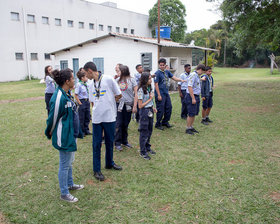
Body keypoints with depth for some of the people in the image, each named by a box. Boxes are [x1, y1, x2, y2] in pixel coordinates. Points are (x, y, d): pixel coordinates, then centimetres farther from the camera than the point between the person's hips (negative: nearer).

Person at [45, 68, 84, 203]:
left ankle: (70, 184, 42)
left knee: (69, 162, 24)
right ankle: (64, 193, 22)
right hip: (64, 137, -9)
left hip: (70, 135, 10)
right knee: (65, 165, 5)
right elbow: (53, 118, -17)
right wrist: (50, 134, -2)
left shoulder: (66, 94, 5)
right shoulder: (59, 98, -26)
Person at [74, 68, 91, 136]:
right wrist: (80, 103, -15)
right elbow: (76, 95, -13)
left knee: (87, 117, 14)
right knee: (81, 118, 3)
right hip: (82, 102, -7)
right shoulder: (78, 85, -13)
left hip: (87, 101, 7)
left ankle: (86, 130, 27)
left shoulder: (86, 84, 8)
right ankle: (81, 132, 16)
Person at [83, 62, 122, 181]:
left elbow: (119, 95, -2)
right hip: (97, 118, 3)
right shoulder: (91, 85, 8)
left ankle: (109, 163, 34)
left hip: (109, 117, -3)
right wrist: (96, 109, 2)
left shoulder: (108, 79, -7)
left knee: (110, 142, 13)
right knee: (96, 144, 5)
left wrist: (108, 102, 4)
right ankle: (97, 170, 16)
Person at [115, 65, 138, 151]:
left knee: (126, 124, 8)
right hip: (119, 104, 1)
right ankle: (117, 143, 6)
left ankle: (124, 141, 24)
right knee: (118, 124, -2)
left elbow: (136, 94, -5)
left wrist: (135, 106, -11)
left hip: (128, 105, -1)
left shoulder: (132, 80, -2)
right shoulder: (117, 80, 5)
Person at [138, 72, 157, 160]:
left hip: (150, 111, 8)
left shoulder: (149, 88, 6)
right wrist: (150, 98, -13)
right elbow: (140, 105, -18)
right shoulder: (141, 90, -18)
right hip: (144, 111, -8)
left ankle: (147, 148, 32)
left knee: (149, 130, 16)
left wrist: (153, 107, 3)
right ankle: (143, 152, 13)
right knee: (144, 132, 1)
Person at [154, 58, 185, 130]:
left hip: (166, 93, 7)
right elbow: (156, 84, -14)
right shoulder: (157, 73, -11)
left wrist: (181, 80, -13)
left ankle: (165, 122, 27)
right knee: (160, 110, -2)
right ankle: (158, 124, 13)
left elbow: (174, 77, 7)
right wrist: (159, 95, -17)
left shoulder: (167, 72, 10)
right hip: (160, 94, -7)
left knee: (169, 108, 12)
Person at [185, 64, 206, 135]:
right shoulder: (193, 75, -15)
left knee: (194, 113, 13)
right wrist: (193, 98, -23)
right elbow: (189, 87, -22)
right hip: (191, 97, -10)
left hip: (196, 96, 10)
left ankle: (191, 127, 23)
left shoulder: (197, 76, 15)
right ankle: (188, 129, 4)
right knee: (191, 114, -5)